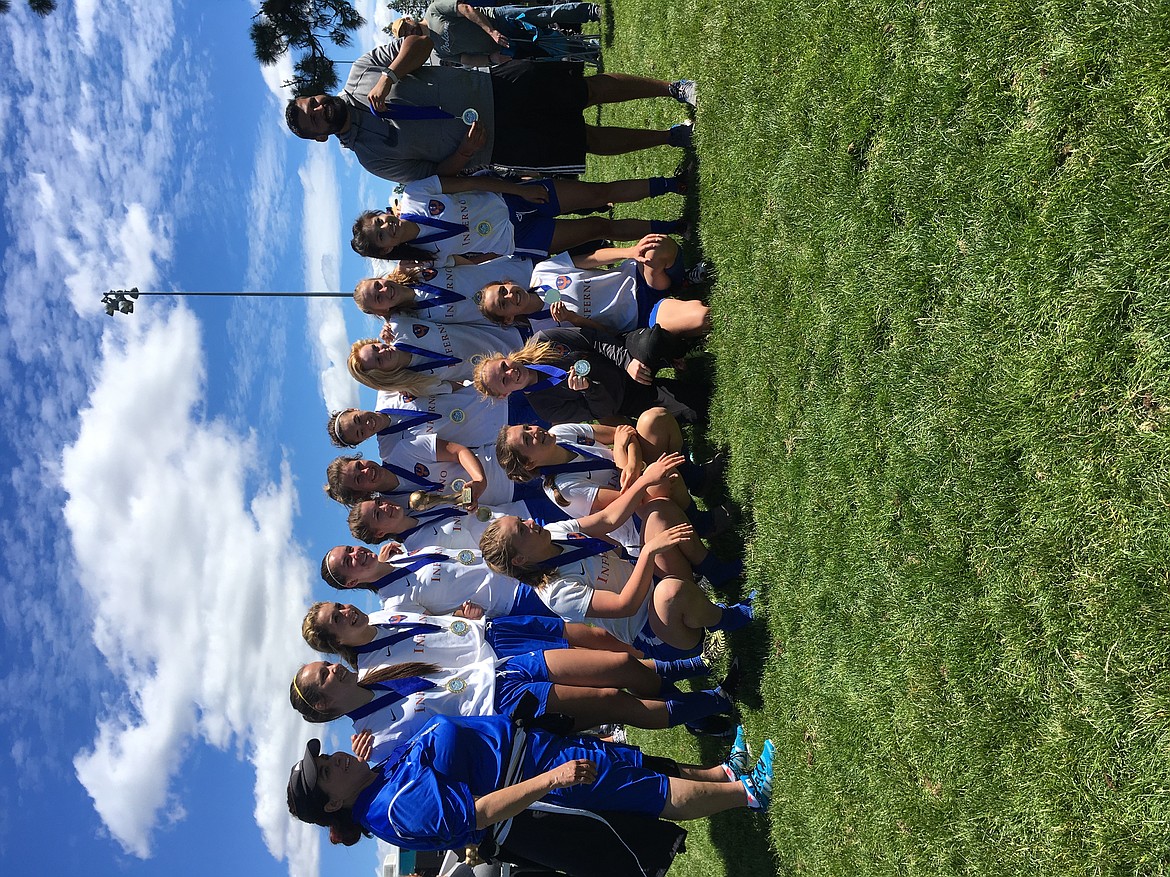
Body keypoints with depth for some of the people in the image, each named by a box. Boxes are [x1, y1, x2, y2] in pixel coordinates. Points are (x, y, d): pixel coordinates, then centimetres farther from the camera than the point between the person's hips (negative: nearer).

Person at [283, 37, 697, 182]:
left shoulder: (361, 72, 1)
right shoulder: (370, 155, -6)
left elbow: (420, 43, -3)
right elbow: (434, 175, -4)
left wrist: (389, 76, -20)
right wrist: (465, 152, -22)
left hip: (496, 86, 2)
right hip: (499, 143, -2)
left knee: (592, 88, -5)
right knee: (588, 139, -5)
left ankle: (673, 88, 10)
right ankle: (671, 136, 12)